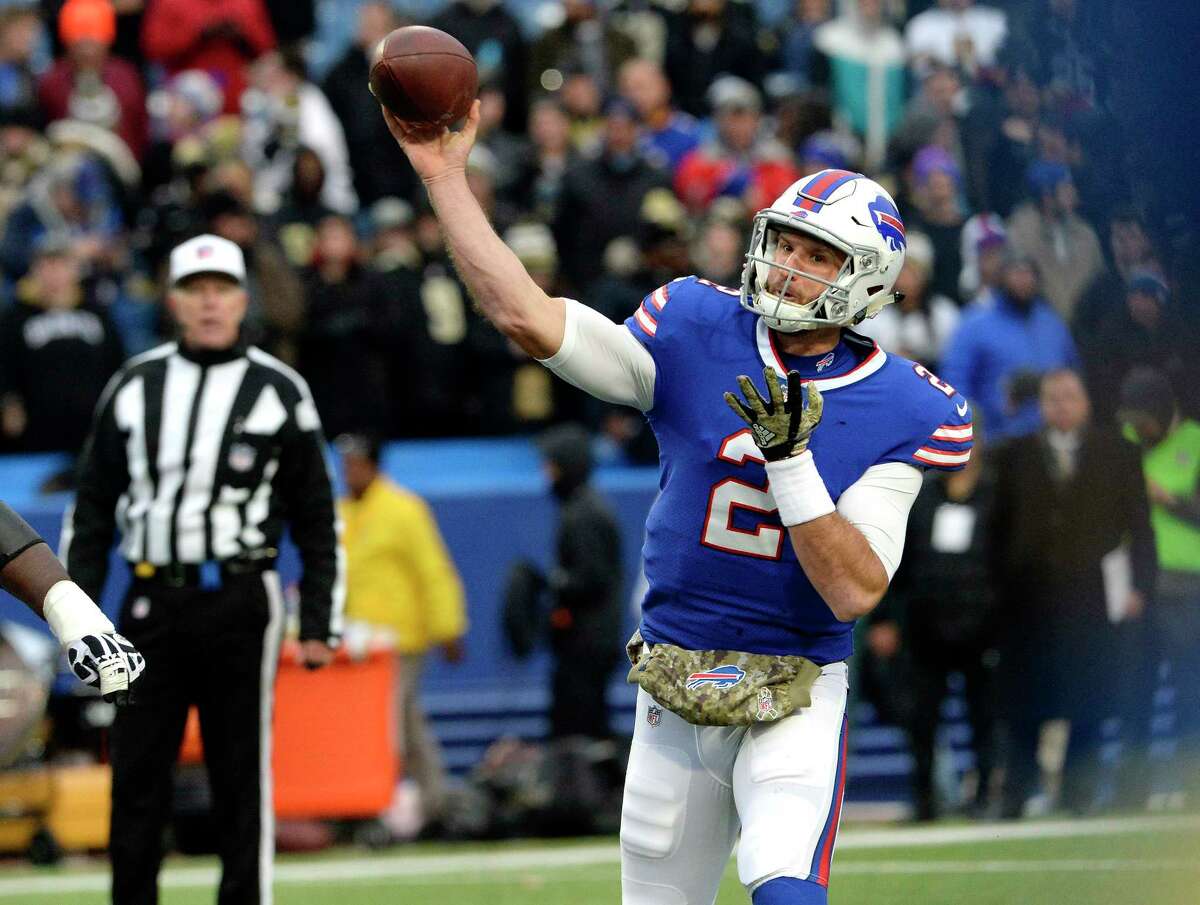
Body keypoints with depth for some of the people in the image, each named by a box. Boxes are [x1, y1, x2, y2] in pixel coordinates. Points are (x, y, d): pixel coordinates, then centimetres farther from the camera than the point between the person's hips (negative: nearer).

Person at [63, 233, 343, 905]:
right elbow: (92, 509, 14)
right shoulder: (135, 386, 10)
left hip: (242, 604, -2)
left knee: (243, 776, -1)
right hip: (152, 603, 2)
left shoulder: (279, 390, 4)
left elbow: (317, 519, 5)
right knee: (136, 777, 1)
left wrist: (321, 623, -1)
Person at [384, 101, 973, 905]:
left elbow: (855, 592, -16)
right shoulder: (697, 336, -3)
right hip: (673, 694, 3)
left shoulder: (898, 412, -9)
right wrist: (446, 179, -17)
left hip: (796, 701, -3)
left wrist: (791, 459, -25)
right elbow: (528, 316, -13)